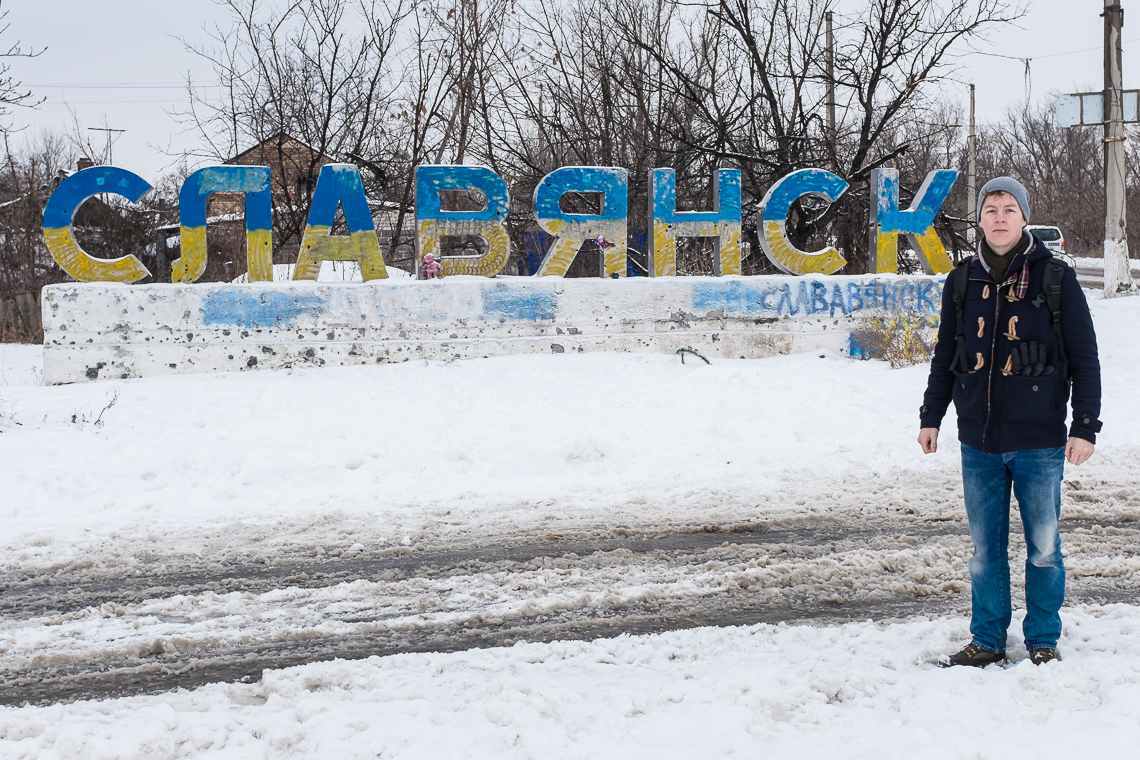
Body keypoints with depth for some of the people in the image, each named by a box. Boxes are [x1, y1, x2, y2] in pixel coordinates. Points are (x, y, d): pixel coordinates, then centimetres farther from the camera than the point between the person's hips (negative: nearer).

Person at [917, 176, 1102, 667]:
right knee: (985, 550, 8)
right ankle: (987, 641, 19)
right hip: (979, 442, 3)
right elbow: (945, 356, 17)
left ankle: (1043, 641, 18)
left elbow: (1085, 359, 0)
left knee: (1044, 549, 4)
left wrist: (1085, 426, -4)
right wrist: (931, 417, 15)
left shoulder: (1055, 278, -2)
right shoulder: (962, 281, 7)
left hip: (1040, 442, -3)